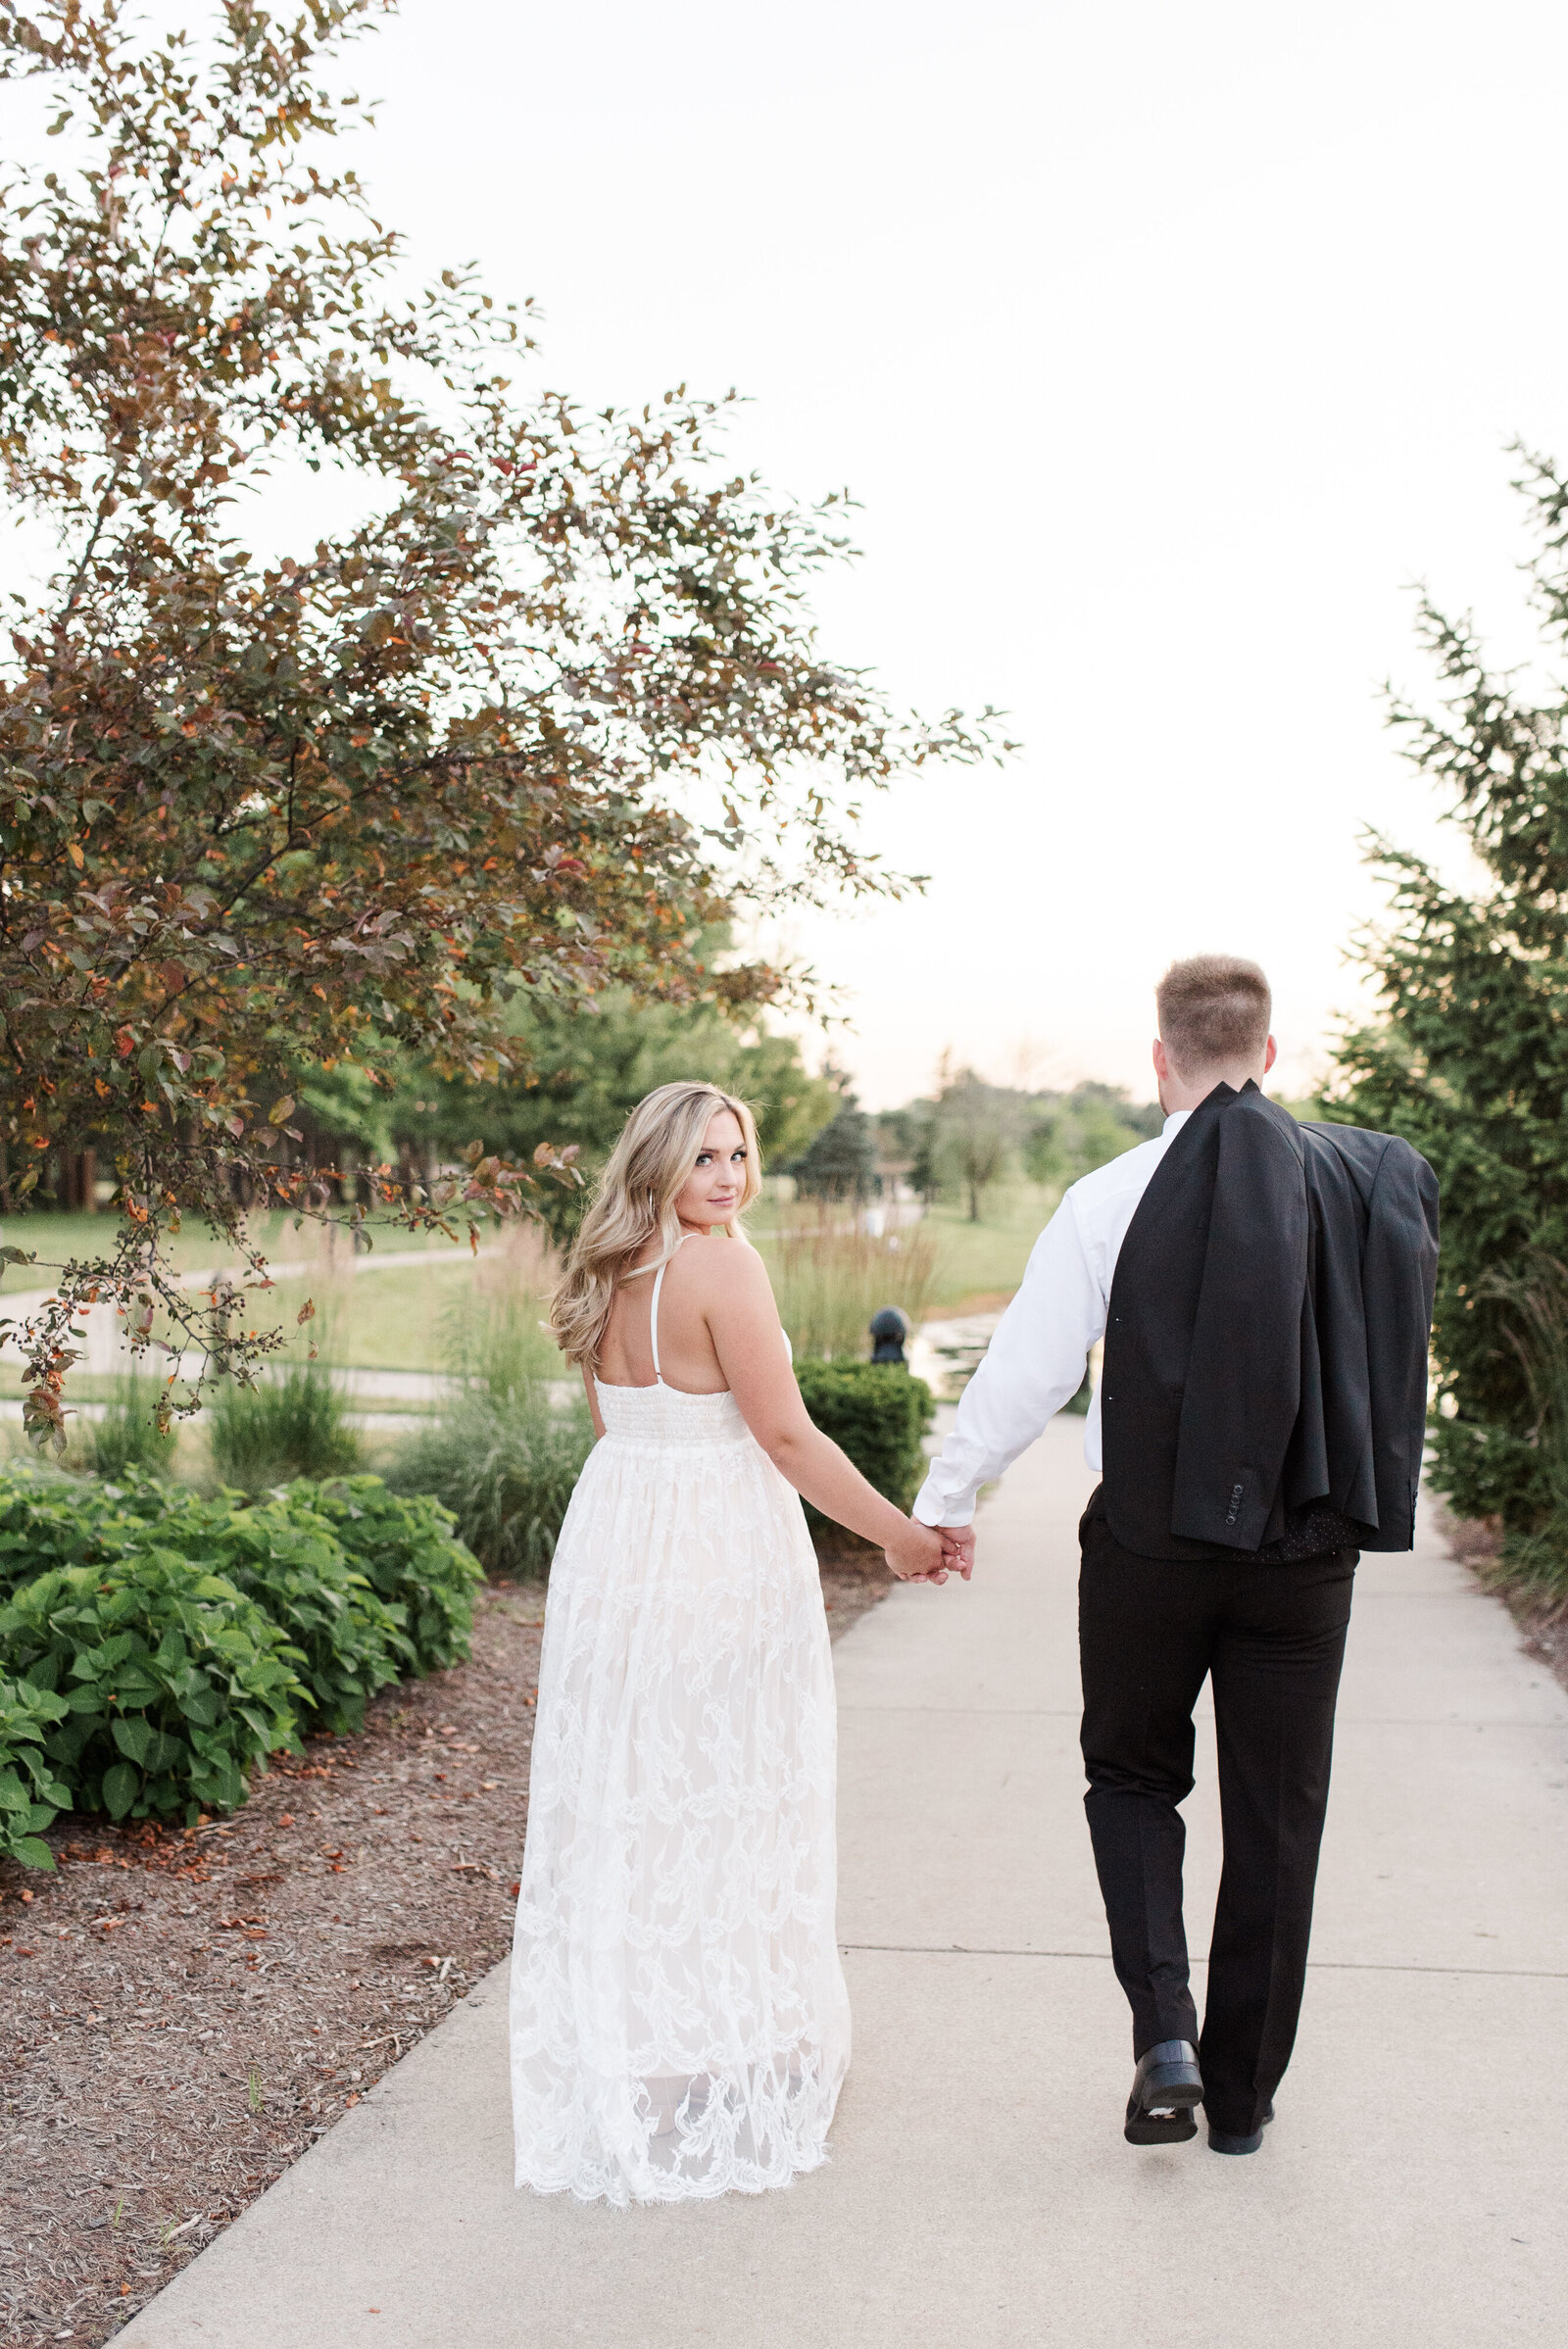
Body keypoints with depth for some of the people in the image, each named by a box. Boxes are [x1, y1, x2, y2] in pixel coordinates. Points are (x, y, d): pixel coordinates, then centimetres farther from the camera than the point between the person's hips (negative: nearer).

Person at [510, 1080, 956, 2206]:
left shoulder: (608, 1277, 8)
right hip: (721, 1555, -7)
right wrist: (899, 1534, -7)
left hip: (613, 1533, 7)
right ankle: (729, 2063, 16)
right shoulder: (723, 1268, -16)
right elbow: (787, 1436, -16)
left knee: (624, 1804, 14)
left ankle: (621, 2057, 26)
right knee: (725, 1806, 5)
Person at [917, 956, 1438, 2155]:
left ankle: (1163, 2025, 1)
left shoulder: (1112, 1198, -9)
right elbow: (1401, 1359, 7)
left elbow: (1027, 1369, -6)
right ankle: (1243, 2089, 23)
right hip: (1307, 1546, 2)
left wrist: (946, 1498, 7)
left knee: (1132, 1776, 19)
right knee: (1276, 1818, 14)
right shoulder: (1363, 1183, -3)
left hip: (1150, 1539, -1)